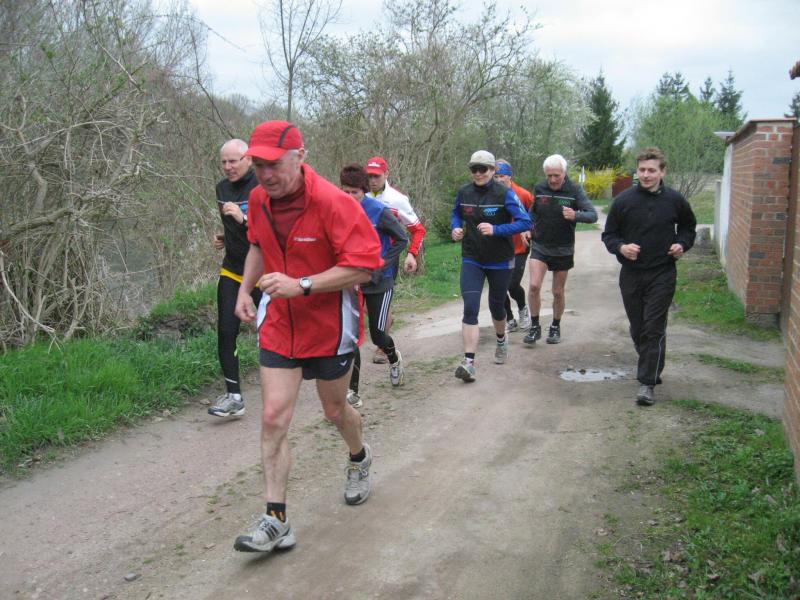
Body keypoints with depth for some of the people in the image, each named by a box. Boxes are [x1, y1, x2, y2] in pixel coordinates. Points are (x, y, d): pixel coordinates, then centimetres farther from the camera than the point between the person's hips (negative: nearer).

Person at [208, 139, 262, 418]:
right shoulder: (222, 188, 7)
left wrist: (244, 219, -30)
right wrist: (223, 237, 5)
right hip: (231, 271, 5)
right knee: (226, 332, -6)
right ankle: (234, 397, -1)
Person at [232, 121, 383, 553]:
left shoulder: (333, 202, -23)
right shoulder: (259, 199, -2)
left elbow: (363, 267, -25)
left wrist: (301, 285, -32)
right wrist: (245, 288, 6)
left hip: (329, 327, -4)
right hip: (277, 326, 4)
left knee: (335, 410, 15)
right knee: (273, 418, -5)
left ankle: (359, 458, 51)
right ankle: (275, 522, 2)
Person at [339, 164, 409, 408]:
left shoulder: (379, 211, -15)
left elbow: (402, 239, -8)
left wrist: (380, 267, -14)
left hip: (379, 281, -3)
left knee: (377, 335, 4)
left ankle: (394, 358, 40)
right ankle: (352, 392, 6)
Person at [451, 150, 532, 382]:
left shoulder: (505, 193, -14)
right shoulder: (464, 192, -2)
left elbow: (525, 222, -17)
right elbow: (456, 214, 18)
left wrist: (495, 230, -28)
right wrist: (455, 228, -4)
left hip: (500, 261, -1)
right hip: (471, 260, 2)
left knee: (496, 306, 16)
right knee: (470, 308, -14)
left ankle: (501, 341, 48)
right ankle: (469, 362, -16)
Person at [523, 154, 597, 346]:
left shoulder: (574, 191, -9)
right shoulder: (538, 188, -2)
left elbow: (593, 214, -14)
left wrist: (575, 216, -34)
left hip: (563, 250, -1)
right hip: (539, 247, 1)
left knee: (558, 292, 9)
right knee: (534, 286, -14)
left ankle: (555, 327, 29)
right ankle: (535, 326, 2)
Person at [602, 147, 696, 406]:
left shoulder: (675, 200, -2)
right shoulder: (623, 200, -3)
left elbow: (688, 228, 15)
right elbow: (608, 235, 4)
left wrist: (682, 244, -5)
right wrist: (621, 247, -17)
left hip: (662, 275, -2)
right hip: (631, 275, 2)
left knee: (654, 328, -6)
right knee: (637, 328, 13)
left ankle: (647, 382, -1)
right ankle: (650, 369, 35)